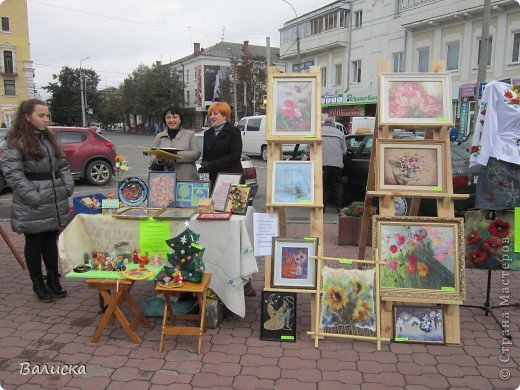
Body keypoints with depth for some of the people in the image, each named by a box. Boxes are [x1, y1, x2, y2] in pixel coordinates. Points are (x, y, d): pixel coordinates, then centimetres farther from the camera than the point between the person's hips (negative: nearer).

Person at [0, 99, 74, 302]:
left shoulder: (49, 139, 13)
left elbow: (63, 166, 16)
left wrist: (68, 188, 2)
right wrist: (35, 198, -20)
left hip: (55, 205, 6)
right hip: (32, 208, -6)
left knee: (51, 242, 15)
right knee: (34, 244, 9)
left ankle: (53, 280, 27)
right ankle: (38, 284, 21)